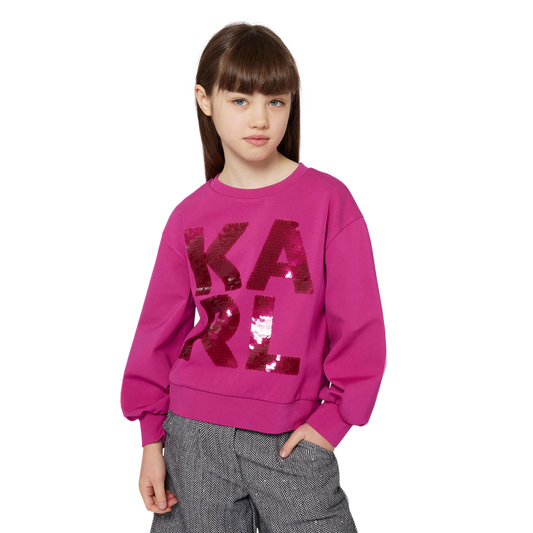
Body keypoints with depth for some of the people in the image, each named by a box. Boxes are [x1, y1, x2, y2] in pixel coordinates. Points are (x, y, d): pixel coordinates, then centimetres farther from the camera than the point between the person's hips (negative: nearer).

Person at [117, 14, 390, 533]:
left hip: (293, 438, -1)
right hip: (194, 432, 2)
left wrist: (334, 420, -4)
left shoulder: (329, 198, -4)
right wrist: (150, 437, 5)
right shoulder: (188, 215, 3)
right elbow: (158, 327, 7)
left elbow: (362, 324, -2)